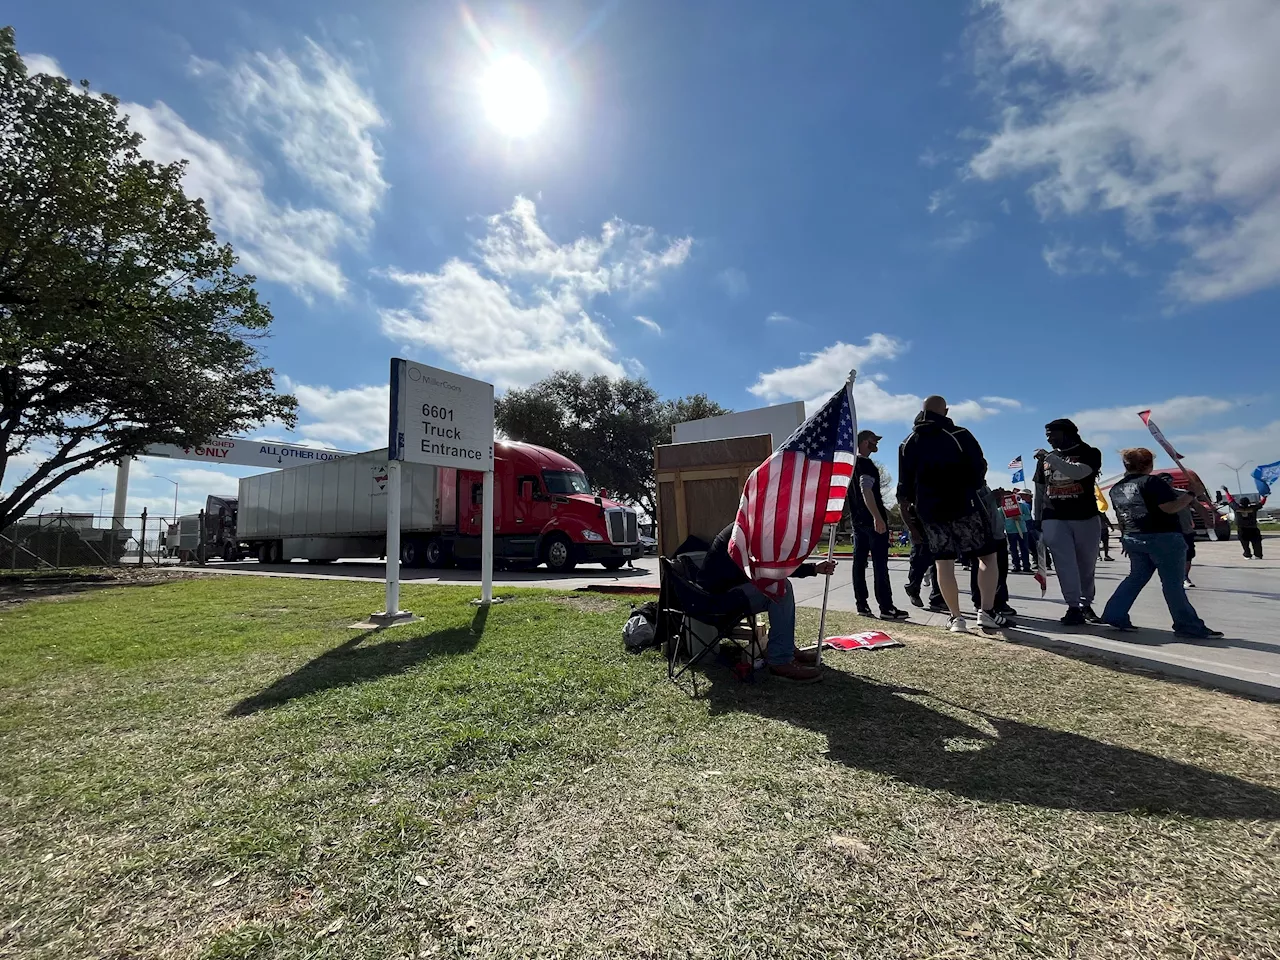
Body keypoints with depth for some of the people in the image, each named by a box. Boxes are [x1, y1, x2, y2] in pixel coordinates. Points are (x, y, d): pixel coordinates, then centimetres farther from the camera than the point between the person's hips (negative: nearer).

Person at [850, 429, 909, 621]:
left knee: (859, 561, 7)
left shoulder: (851, 464, 17)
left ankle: (862, 605, 10)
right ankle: (886, 607, -7)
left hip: (857, 520, 9)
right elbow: (866, 491, -24)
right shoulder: (866, 464, -11)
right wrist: (878, 517, -29)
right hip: (872, 520, -9)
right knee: (880, 564, -8)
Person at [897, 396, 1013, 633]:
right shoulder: (959, 435, -3)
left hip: (930, 510, 3)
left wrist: (908, 499, 26)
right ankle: (987, 611, 2)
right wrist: (974, 485, 18)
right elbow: (979, 468, -2)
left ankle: (955, 617, 5)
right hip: (964, 504, -3)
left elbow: (905, 482, 8)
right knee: (987, 554, 8)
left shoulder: (909, 443, 8)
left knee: (943, 562, 6)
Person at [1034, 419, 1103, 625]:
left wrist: (1051, 458, -18)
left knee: (1087, 565, 6)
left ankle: (1086, 604, 18)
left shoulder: (1089, 453, 3)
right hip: (1054, 519, 1)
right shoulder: (1045, 458, 14)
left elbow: (1077, 473, -20)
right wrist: (1036, 521, 15)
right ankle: (1073, 607, -9)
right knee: (1066, 565, -9)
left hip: (1086, 518, -1)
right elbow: (1039, 491, 17)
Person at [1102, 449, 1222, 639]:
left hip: (1133, 539, 6)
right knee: (1173, 583, 0)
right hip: (1162, 538, -6)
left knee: (1136, 577, 14)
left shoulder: (1116, 489, 10)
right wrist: (1191, 495, -5)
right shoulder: (1151, 482, -10)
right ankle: (1189, 626, 8)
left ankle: (1114, 615, 11)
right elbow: (1170, 507, -18)